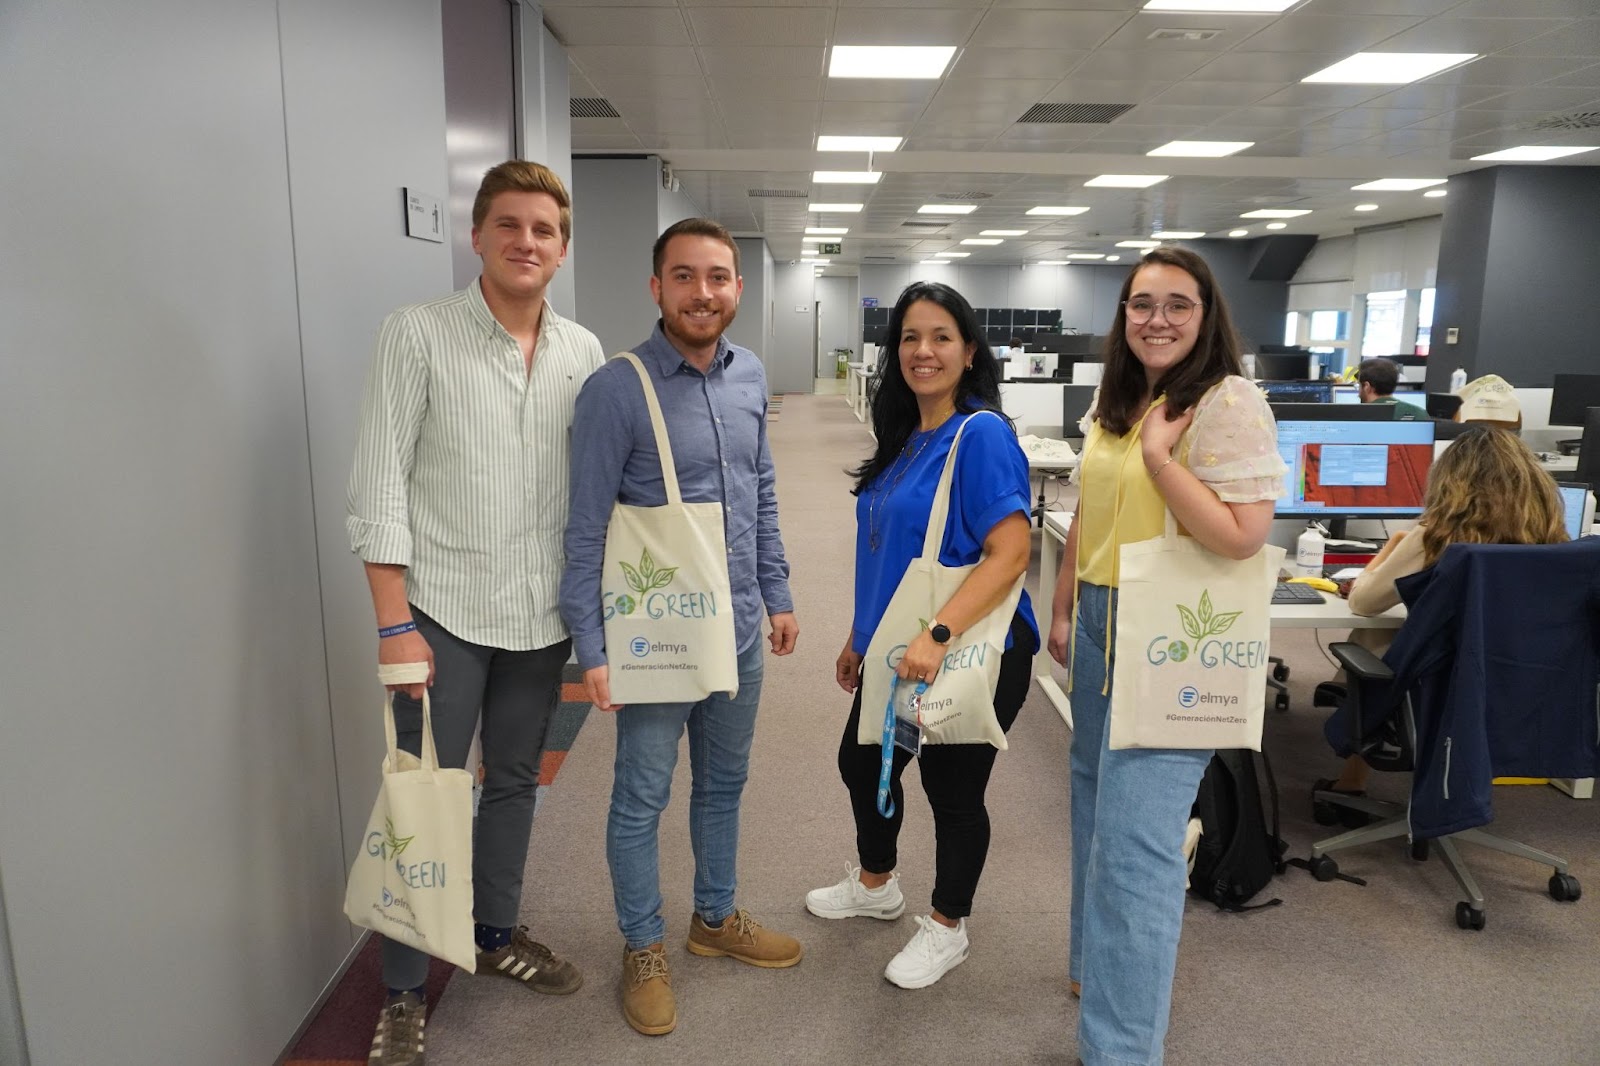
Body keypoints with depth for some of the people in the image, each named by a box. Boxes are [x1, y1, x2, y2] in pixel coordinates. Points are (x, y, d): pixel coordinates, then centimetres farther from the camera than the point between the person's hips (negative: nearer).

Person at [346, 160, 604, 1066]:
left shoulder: (583, 350, 4)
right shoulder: (417, 334, -7)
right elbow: (381, 486, -10)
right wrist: (394, 624, -14)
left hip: (543, 614, 4)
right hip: (443, 611, -4)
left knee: (515, 782, 17)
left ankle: (498, 933, 38)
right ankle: (405, 991, 22)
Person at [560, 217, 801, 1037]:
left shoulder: (751, 376, 2)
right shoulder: (616, 390, -16)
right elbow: (586, 530, -14)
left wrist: (777, 595, 12)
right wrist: (591, 649, -15)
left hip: (738, 629, 6)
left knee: (723, 784, 21)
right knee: (641, 800, 11)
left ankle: (716, 918, 42)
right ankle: (644, 949, 32)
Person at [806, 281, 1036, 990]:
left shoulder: (981, 434, -19)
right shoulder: (905, 439, 6)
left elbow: (1010, 552, -26)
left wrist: (938, 636, -34)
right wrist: (860, 636, 17)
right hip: (898, 651, 9)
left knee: (953, 791, 10)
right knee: (863, 764, 22)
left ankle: (947, 929, 35)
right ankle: (875, 885, 49)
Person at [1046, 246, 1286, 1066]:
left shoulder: (1229, 403, -14)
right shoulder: (1115, 404, 10)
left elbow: (1242, 536, -22)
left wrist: (1160, 454, -21)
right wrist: (1061, 609, 18)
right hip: (1101, 622, 8)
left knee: (1137, 836, -8)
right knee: (1098, 803, 21)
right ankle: (1104, 961, 43)